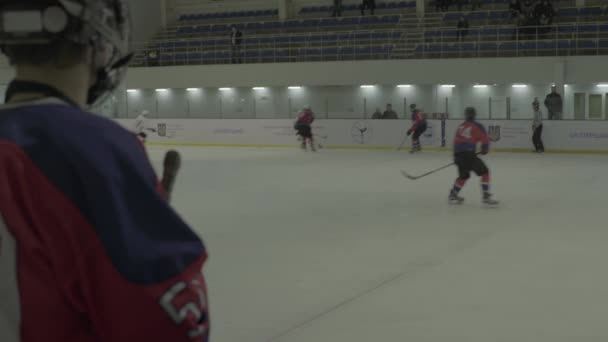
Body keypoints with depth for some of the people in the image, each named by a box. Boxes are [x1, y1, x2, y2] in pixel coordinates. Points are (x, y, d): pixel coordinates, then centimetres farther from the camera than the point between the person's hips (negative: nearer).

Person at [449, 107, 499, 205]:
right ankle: (486, 196, -7)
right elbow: (485, 139, -1)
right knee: (484, 172, 2)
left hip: (458, 153, 7)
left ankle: (453, 195, 32)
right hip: (469, 154, -7)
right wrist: (485, 149, 20)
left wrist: (456, 157, 28)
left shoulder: (460, 126, 19)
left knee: (464, 175, 26)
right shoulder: (477, 126, 1)